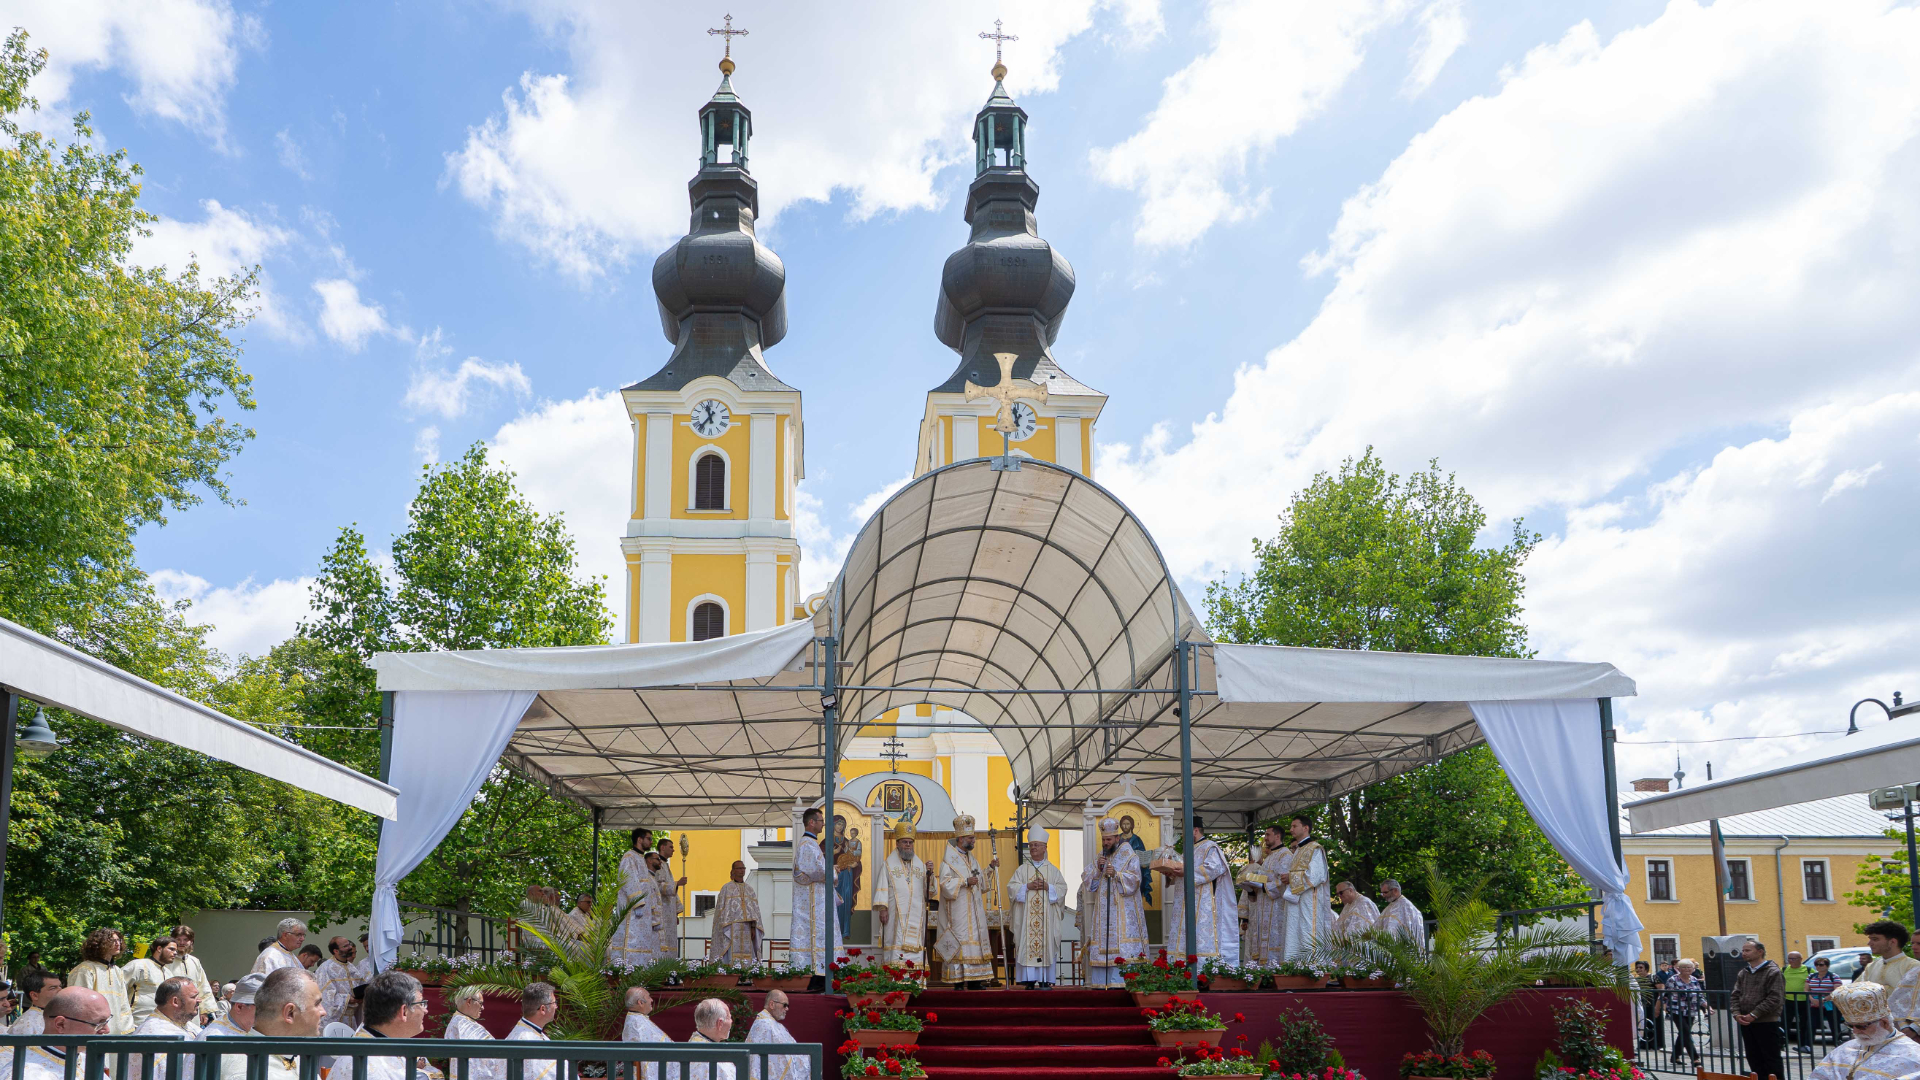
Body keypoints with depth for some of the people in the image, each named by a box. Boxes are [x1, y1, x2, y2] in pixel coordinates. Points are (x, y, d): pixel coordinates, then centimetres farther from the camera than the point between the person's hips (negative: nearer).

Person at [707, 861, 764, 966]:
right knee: (732, 957, -11)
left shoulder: (750, 889, 15)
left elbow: (755, 910, 11)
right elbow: (721, 909, -2)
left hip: (746, 929, 4)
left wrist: (753, 928, 0)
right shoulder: (726, 888, 4)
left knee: (746, 959, -1)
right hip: (731, 928, -4)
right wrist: (725, 929, -12)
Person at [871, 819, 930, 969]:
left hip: (916, 916, 4)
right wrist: (882, 908, -12)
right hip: (896, 916, -4)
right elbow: (882, 888, -1)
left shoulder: (920, 864, 17)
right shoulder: (889, 864, 7)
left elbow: (929, 891, 14)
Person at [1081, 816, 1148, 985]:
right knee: (1102, 944, 0)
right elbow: (1086, 879, 11)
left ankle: (1123, 982, -14)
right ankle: (1101, 982, 2)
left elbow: (1135, 879, -8)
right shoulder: (1100, 857, 16)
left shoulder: (1129, 856, 0)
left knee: (1123, 945, -13)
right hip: (1102, 911, 5)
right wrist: (1097, 868, -7)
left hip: (1122, 911, -5)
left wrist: (1116, 874, -19)